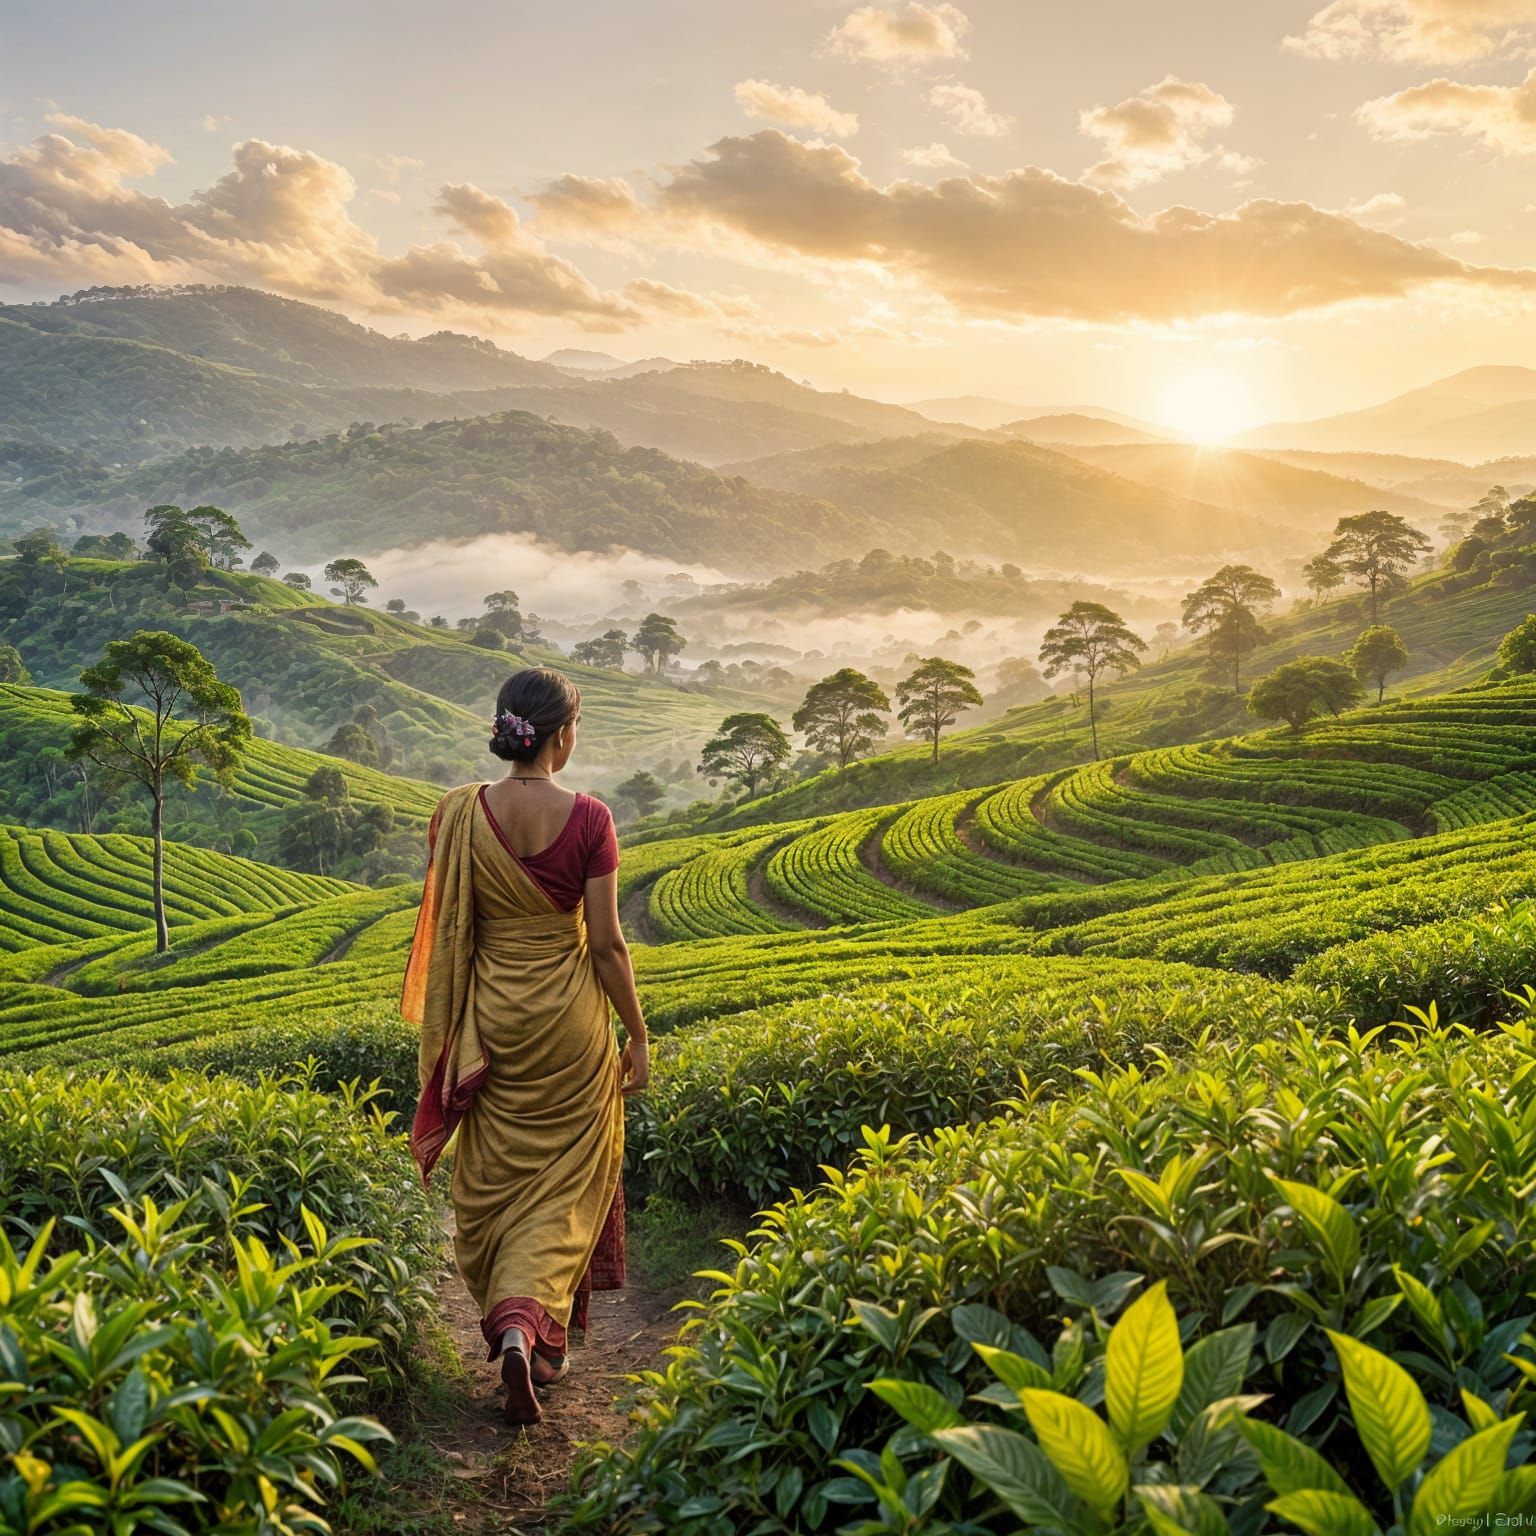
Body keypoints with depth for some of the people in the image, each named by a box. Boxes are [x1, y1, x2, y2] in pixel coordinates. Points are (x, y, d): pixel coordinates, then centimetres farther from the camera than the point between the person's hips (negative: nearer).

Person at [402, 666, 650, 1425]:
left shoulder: (460, 814, -6)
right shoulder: (588, 818, -14)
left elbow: (449, 932, 0)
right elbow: (606, 942, -11)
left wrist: (453, 1037, 12)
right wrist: (638, 1035, 0)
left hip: (490, 1014, 3)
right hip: (569, 1018, -3)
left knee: (496, 1177, 18)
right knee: (563, 1182, 9)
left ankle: (514, 1325, 29)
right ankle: (530, 1328, -6)